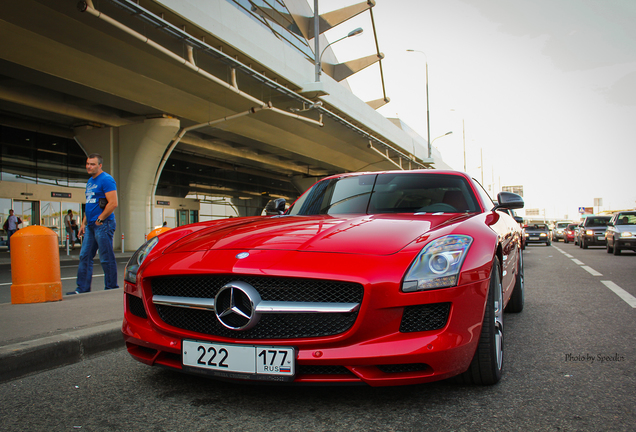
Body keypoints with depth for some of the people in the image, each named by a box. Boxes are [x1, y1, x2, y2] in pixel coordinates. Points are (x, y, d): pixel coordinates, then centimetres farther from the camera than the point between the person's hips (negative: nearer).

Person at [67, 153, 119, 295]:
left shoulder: (106, 179, -10)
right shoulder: (90, 182, 19)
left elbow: (113, 203, -18)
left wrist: (99, 219, -14)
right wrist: (84, 223, 18)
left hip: (103, 224, -9)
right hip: (91, 225, 9)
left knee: (106, 258, -3)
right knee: (85, 256, 9)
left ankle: (111, 288, 5)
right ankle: (83, 288, 15)